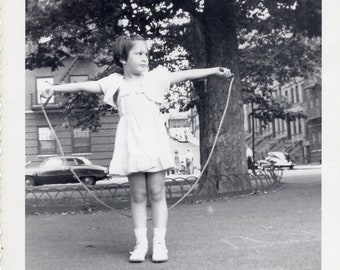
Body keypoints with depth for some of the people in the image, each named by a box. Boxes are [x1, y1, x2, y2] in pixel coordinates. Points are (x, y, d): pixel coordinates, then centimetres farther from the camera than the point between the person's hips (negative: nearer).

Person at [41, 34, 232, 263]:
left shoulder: (155, 77, 8)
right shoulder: (116, 83, 8)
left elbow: (186, 74, 4)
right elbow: (85, 85, 8)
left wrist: (214, 70, -1)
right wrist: (56, 88, 7)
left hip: (154, 143, 0)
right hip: (131, 146, 1)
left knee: (157, 194, 3)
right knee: (138, 196, 6)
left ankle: (159, 242, 11)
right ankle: (141, 243, 14)